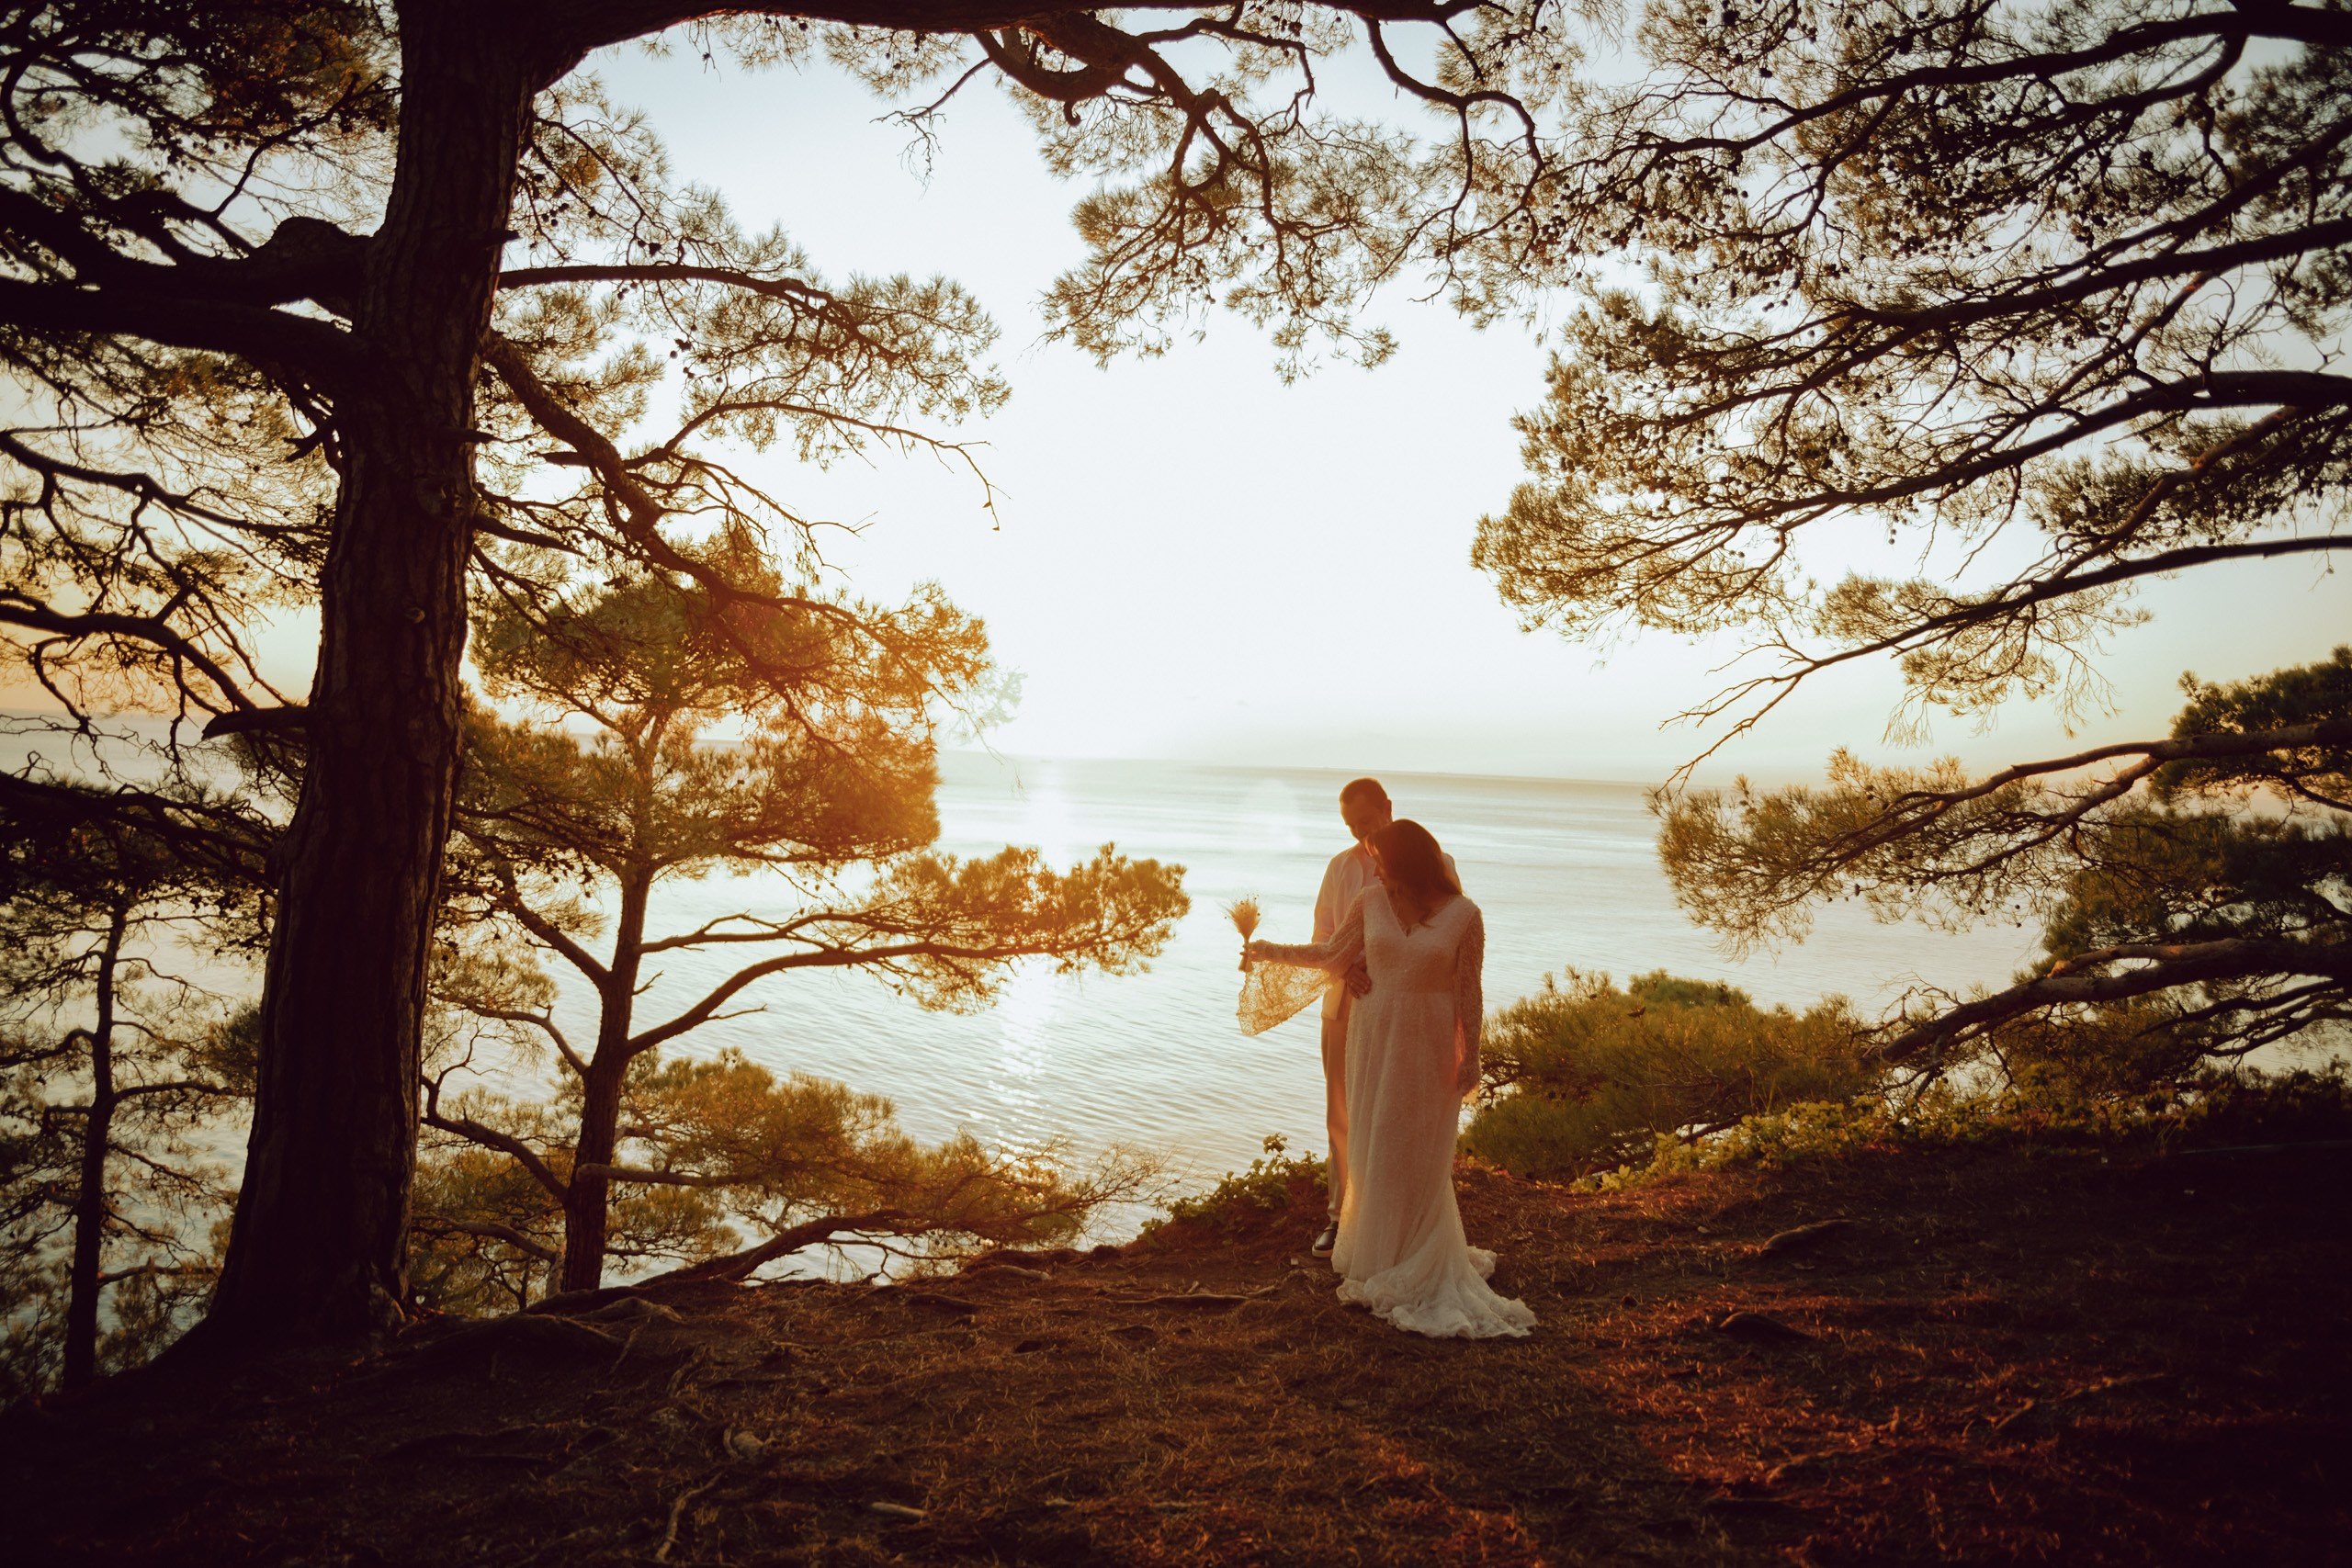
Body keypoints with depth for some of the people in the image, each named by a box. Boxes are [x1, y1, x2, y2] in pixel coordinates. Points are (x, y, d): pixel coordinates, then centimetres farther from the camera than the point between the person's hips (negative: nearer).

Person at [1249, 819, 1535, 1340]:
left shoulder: (1463, 915, -10)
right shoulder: (1371, 902, -2)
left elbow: (1468, 991, -8)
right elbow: (1334, 956, 10)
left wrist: (1469, 1058, -7)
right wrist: (1274, 953, 12)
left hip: (1429, 1044, -3)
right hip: (1374, 1037, 3)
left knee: (1419, 1154, 5)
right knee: (1373, 1147, 10)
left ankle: (1419, 1265, 22)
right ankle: (1377, 1252, 26)